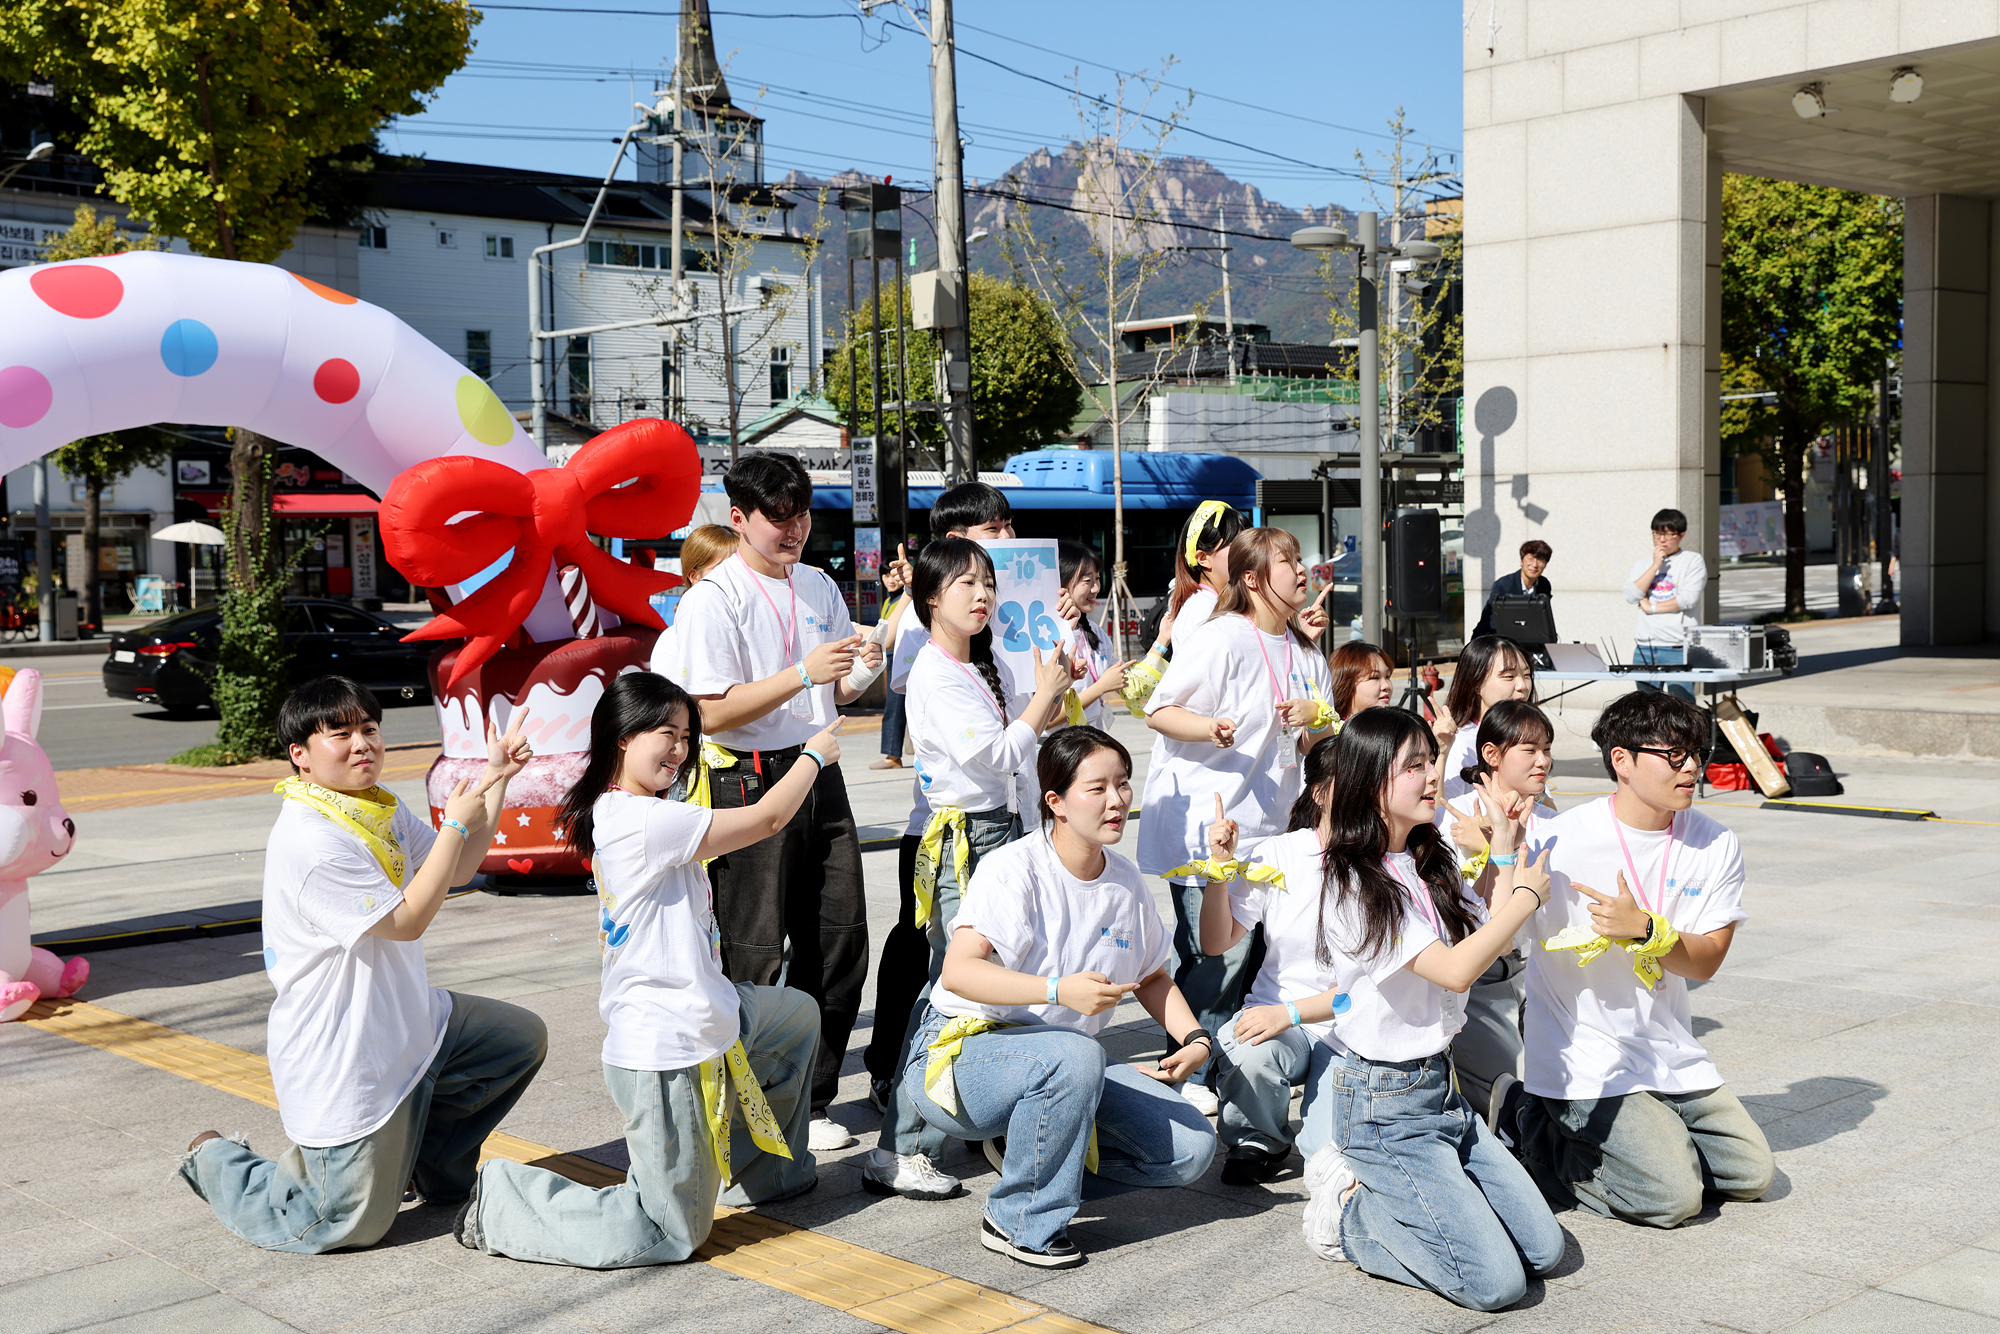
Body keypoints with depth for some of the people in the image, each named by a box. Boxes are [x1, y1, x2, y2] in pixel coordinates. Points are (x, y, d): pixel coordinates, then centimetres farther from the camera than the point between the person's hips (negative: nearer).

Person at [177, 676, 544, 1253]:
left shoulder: (379, 807, 5)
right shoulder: (309, 842, -26)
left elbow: (455, 870, 12)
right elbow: (407, 920, -22)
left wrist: (495, 776, 4)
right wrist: (456, 823, -18)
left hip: (407, 1026, 9)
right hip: (341, 1060, -9)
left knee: (522, 1038, 14)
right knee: (351, 1226, -1)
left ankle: (432, 1166, 26)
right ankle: (216, 1163, 21)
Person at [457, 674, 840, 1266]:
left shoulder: (613, 812, 6)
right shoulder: (646, 822, -23)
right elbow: (767, 819, -14)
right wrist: (814, 755, 0)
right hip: (664, 1050, -10)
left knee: (797, 1013, 30)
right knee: (671, 1235, 2)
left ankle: (760, 1170, 37)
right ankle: (501, 1202, 8)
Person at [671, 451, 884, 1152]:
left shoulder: (819, 587, 14)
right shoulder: (712, 600, -9)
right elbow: (712, 712, -16)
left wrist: (859, 671, -2)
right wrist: (804, 673, -22)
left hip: (820, 776, 7)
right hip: (750, 783, -7)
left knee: (840, 942, 7)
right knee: (755, 959, -1)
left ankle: (809, 1100, 19)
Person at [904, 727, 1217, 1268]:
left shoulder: (1127, 883, 3)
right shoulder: (1013, 868, -17)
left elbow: (1151, 978, 19)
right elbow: (957, 971, -29)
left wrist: (1194, 1037, 0)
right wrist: (1059, 990, -41)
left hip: (1069, 1065, 7)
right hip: (961, 1051, -7)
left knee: (1191, 1148, -8)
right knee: (1076, 1055, -38)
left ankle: (1028, 1151, 9)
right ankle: (1020, 1222, -17)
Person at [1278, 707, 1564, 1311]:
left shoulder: (1429, 866, 9)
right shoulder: (1351, 883, -18)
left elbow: (1488, 942, 11)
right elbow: (1455, 969, -22)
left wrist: (1504, 853, 12)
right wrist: (1526, 896, -9)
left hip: (1440, 1086, 9)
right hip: (1384, 1103, -9)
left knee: (1544, 1249, 4)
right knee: (1496, 1282, -14)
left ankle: (1378, 1184, 13)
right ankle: (1350, 1209, 5)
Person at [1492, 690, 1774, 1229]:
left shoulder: (1716, 846, -3)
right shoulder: (1562, 841, -19)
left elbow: (1706, 961, -5)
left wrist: (1643, 928, -24)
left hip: (1673, 1057, 6)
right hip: (1585, 1063, -6)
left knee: (1752, 1173, 6)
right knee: (1674, 1198, -16)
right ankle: (1533, 1128, 5)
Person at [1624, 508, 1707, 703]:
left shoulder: (1692, 561, 5)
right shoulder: (1641, 564, 17)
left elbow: (1687, 599, -8)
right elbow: (1632, 596, 1)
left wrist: (1651, 608, -1)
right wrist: (1655, 565, -2)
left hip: (1678, 649, -4)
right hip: (1644, 648, 4)